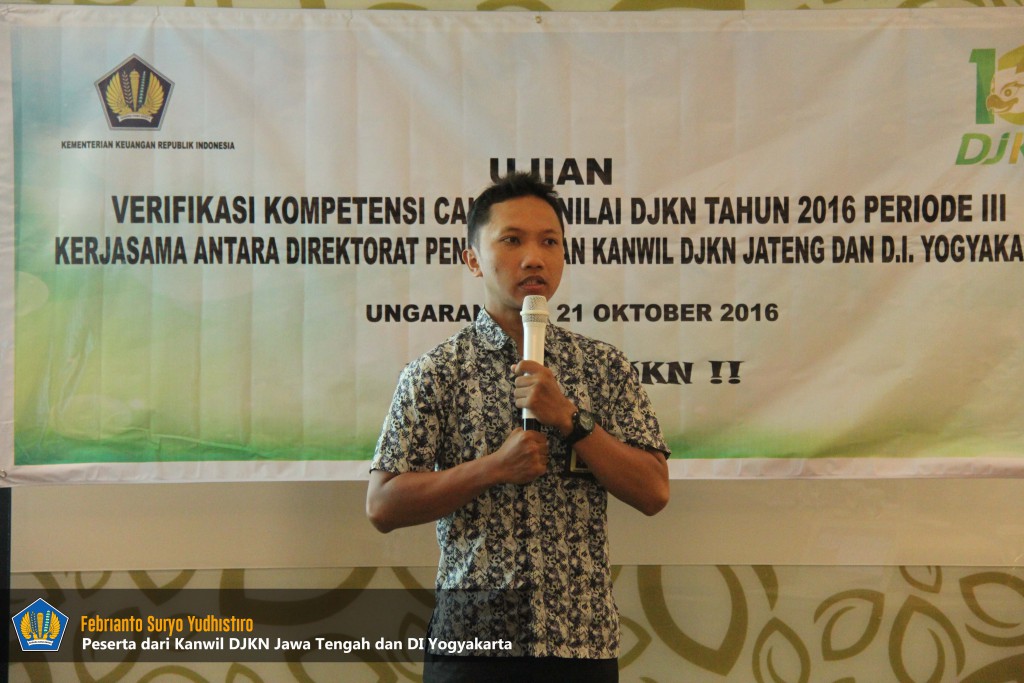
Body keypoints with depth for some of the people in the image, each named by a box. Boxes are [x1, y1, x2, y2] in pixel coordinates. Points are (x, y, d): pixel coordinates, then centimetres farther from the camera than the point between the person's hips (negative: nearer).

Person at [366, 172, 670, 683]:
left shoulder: (604, 366, 5)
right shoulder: (435, 372, -2)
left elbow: (653, 492, -1)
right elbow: (382, 506, -6)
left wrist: (569, 419, -12)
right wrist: (494, 467, -16)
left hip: (583, 639, 2)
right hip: (472, 640, -2)